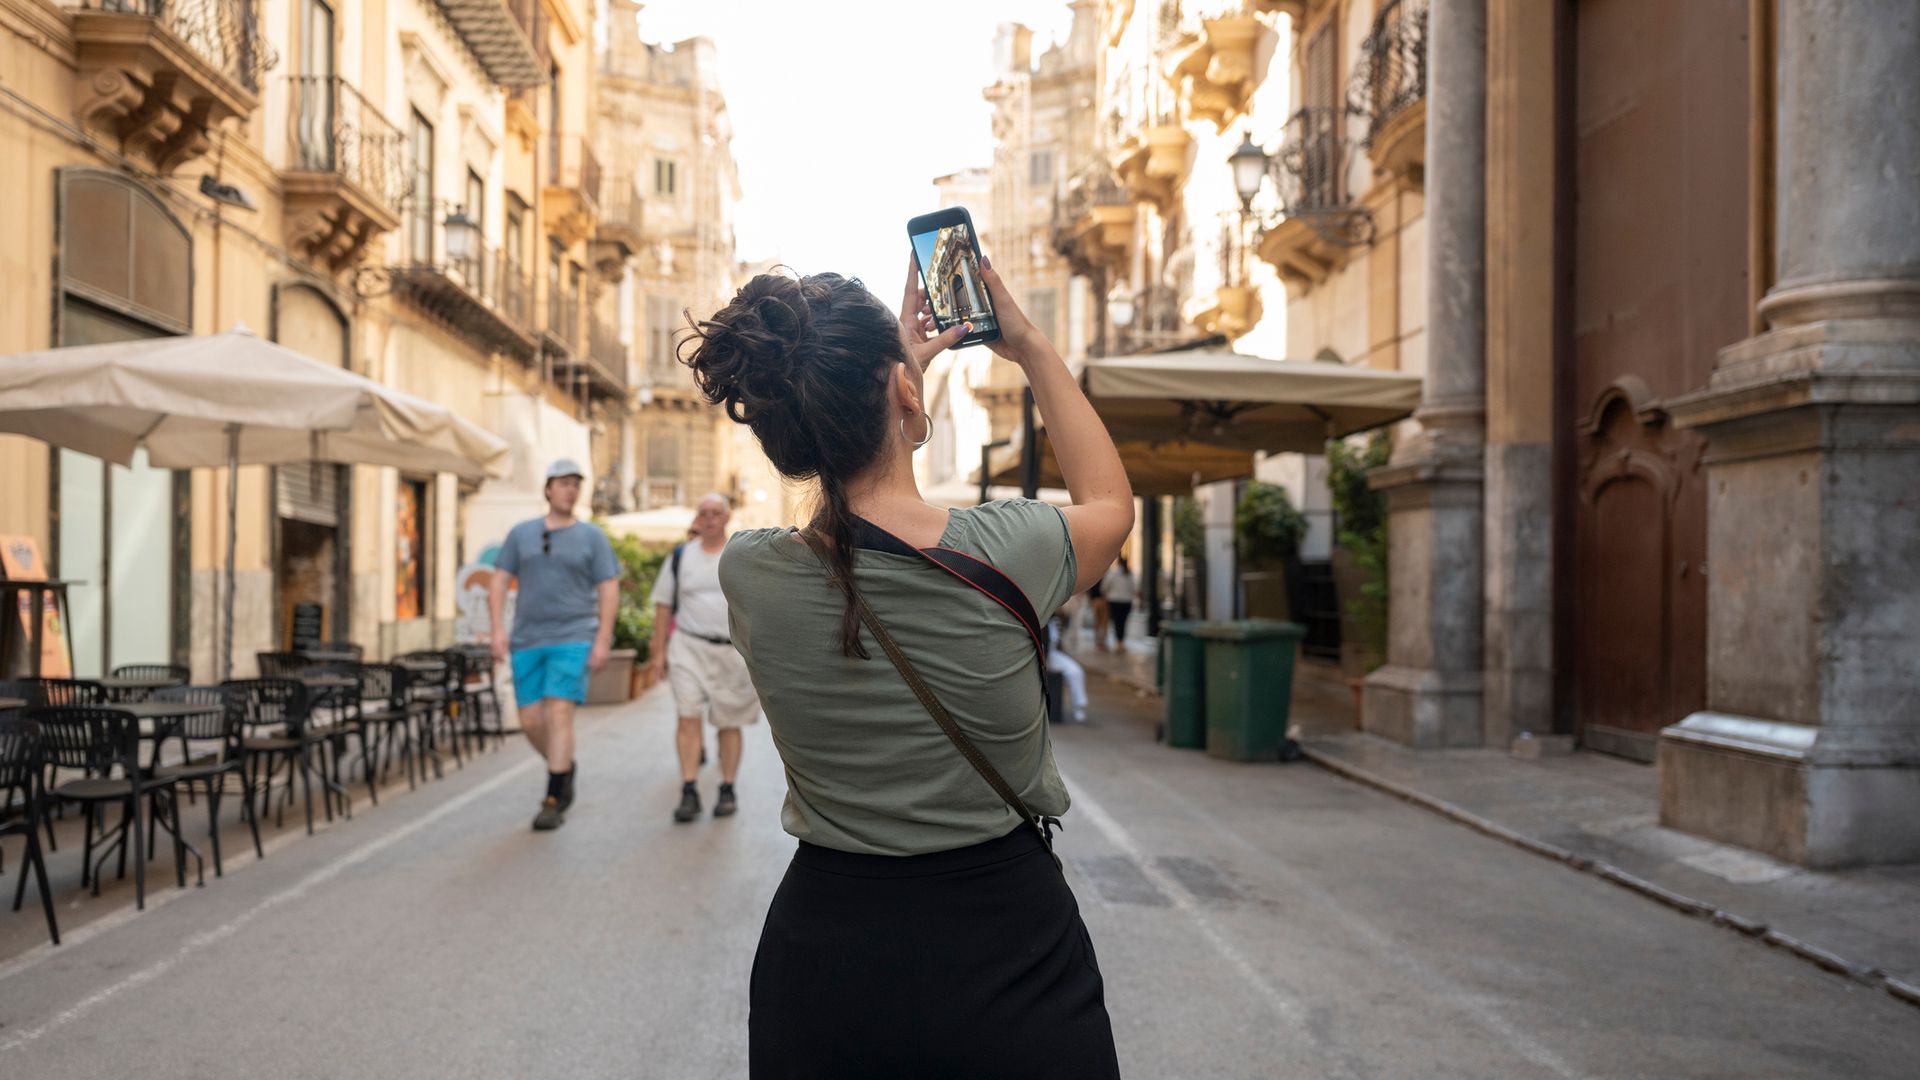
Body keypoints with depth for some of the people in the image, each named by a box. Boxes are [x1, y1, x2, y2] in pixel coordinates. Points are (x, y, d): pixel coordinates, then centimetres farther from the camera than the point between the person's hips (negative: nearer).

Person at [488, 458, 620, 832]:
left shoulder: (592, 536, 3)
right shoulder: (521, 533, 10)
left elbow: (609, 590, 0)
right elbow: (498, 581, 8)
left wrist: (603, 640, -9)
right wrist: (498, 629, -4)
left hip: (573, 637, -3)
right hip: (527, 640, 3)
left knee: (559, 712, -14)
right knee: (531, 720, 4)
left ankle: (553, 801, -8)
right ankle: (564, 770, 31)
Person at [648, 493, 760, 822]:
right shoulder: (680, 557, 6)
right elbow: (663, 605, 10)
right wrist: (660, 651, 6)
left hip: (734, 650, 0)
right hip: (689, 646, 1)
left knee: (729, 723, 7)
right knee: (688, 718, -11)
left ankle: (727, 790, 18)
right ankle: (689, 792, -8)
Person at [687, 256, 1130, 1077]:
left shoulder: (748, 577, -12)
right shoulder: (1008, 554, -19)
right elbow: (1110, 502, 7)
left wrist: (901, 362, 16)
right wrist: (1033, 350, 11)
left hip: (823, 948, 2)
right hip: (1010, 950, -2)